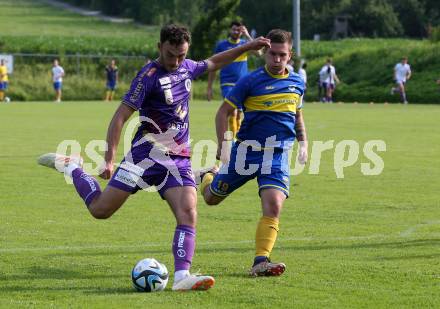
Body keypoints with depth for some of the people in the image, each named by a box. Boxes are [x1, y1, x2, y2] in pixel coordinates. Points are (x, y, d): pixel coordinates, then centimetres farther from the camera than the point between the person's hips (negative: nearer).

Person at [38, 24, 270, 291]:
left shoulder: (187, 67, 9)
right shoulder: (149, 76, -14)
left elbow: (214, 63, 32)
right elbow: (121, 116, -15)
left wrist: (248, 47, 29)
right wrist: (110, 159, -21)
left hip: (179, 158, 5)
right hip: (147, 153, -5)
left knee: (188, 213, -15)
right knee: (100, 209, -4)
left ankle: (182, 275, -20)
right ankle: (71, 167, 22)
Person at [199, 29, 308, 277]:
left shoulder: (297, 83, 7)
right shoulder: (251, 81, -7)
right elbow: (224, 112, -2)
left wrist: (304, 142, 12)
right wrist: (222, 144, -11)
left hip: (278, 155, 2)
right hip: (247, 151, -1)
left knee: (273, 206, -19)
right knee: (212, 198, 12)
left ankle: (261, 261, -17)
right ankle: (208, 176, 48)